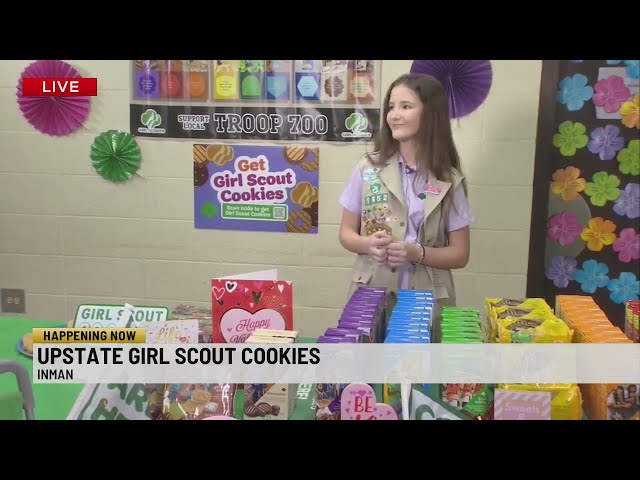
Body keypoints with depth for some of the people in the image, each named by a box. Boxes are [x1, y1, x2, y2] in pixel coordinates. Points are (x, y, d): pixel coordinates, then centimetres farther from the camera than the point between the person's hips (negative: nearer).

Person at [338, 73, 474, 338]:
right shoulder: (368, 168, -1)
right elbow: (346, 233, 7)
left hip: (427, 300, 0)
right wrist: (367, 244, -16)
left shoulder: (449, 180, -3)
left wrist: (417, 253, -18)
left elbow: (460, 255, 0)